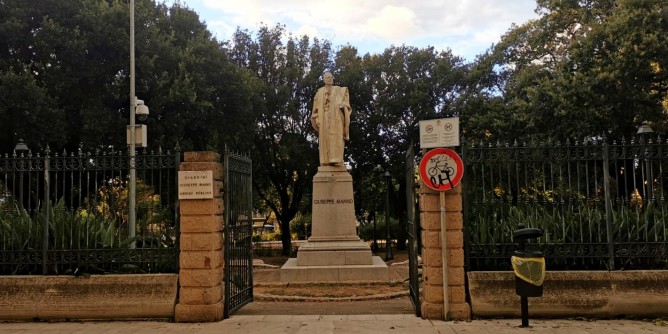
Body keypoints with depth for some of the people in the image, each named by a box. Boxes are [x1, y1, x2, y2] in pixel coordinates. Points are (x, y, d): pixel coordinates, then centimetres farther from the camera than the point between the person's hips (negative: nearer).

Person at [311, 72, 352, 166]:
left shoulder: (339, 90, 18)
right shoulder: (320, 92, 19)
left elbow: (344, 102, 7)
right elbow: (316, 108, 12)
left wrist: (343, 105, -16)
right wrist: (317, 119, -1)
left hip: (336, 117, -1)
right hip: (324, 118, 1)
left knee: (336, 138, -14)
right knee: (325, 139, -8)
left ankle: (336, 160, -23)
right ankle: (326, 161, -14)